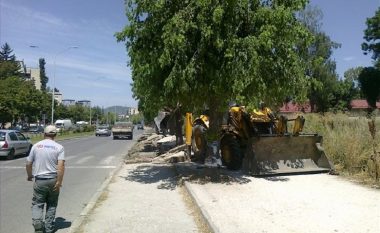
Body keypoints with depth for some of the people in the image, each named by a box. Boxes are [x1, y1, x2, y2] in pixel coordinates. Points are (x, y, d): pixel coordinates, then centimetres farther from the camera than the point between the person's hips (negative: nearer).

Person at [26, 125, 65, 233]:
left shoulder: (36, 146, 1)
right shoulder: (59, 147, -6)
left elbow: (28, 163, 6)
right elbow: (61, 165, -16)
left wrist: (29, 175, 23)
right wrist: (59, 181, -14)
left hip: (39, 180, 0)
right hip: (53, 180, 0)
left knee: (37, 204, 11)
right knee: (52, 205, 15)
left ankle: (37, 222, -11)